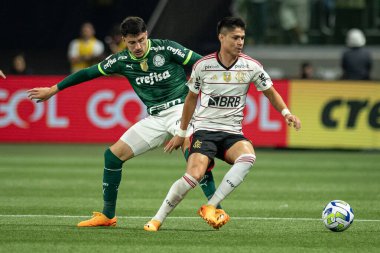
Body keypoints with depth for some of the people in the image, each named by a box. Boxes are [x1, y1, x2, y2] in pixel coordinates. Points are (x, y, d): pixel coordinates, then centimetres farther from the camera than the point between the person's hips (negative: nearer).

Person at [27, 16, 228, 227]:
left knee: (190, 146, -35)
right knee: (113, 155, 1)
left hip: (180, 108, -5)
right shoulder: (122, 61, 2)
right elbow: (89, 73, 13)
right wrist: (54, 89, 19)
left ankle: (215, 208, -36)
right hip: (155, 118, 6)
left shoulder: (165, 48, -11)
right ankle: (107, 215, 16)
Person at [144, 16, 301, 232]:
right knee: (195, 175, -26)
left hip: (232, 133, 2)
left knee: (248, 157, -33)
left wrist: (286, 113, -6)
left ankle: (210, 207, -27)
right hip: (205, 130, -2)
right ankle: (157, 219, -10)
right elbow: (192, 98, 11)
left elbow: (270, 92, 12)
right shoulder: (203, 65, -3)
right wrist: (181, 133, 17)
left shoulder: (251, 66, -2)